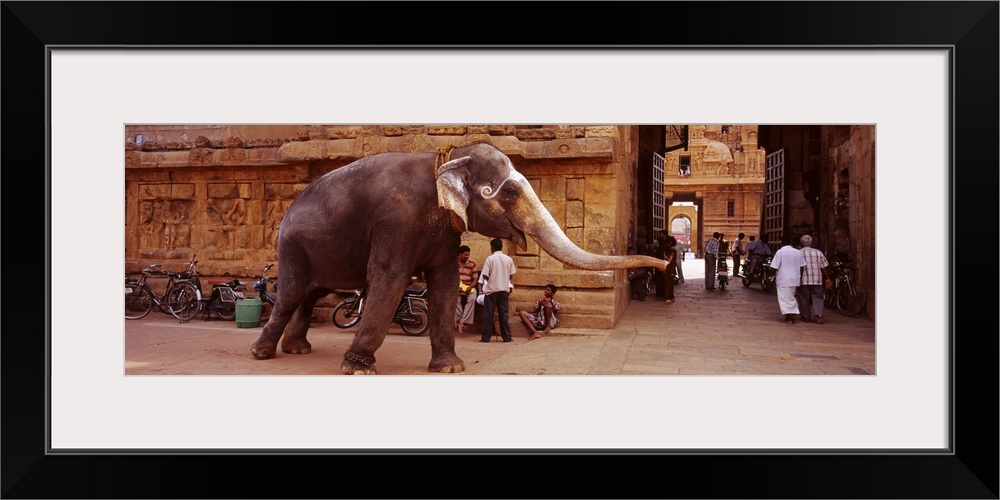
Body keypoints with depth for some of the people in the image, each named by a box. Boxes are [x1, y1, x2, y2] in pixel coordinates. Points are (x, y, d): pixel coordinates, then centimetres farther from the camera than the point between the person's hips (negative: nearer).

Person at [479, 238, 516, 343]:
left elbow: (485, 276, -12)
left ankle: (486, 337, 4)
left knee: (488, 314, 3)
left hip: (492, 289, -3)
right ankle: (507, 337, 8)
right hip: (504, 289, 3)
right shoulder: (509, 259, 1)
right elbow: (511, 275, 6)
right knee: (504, 314, 8)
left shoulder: (490, 259, -9)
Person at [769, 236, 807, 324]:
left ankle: (788, 317, -7)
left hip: (783, 279, -5)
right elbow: (802, 266, 6)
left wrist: (774, 278, -2)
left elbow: (775, 267, -10)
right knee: (791, 297, 18)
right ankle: (793, 315, 13)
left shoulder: (780, 251, -8)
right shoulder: (798, 252, 4)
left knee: (784, 298, -1)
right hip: (794, 279, 5)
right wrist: (800, 278, 16)